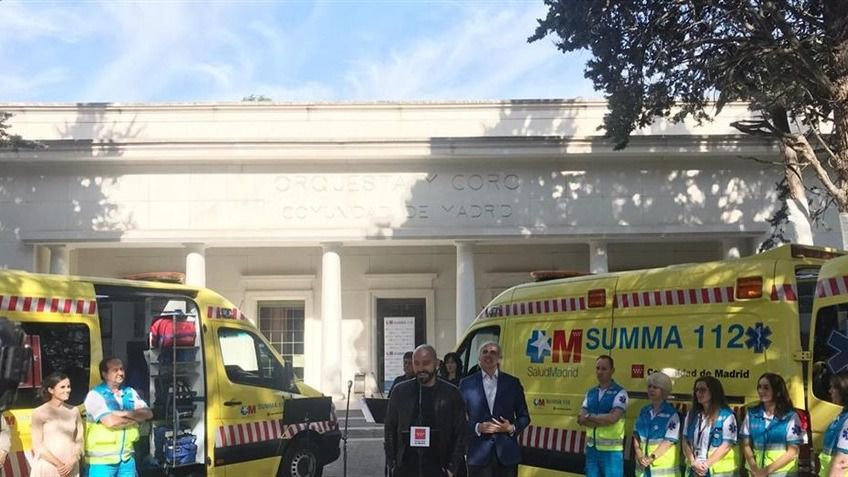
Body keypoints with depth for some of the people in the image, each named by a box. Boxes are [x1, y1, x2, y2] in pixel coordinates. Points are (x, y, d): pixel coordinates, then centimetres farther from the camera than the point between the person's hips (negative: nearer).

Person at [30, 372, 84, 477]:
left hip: (70, 468, 3)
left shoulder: (74, 411, 8)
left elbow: (79, 441, 10)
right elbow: (37, 445, -6)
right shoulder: (39, 413, -3)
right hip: (46, 468, -3)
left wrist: (72, 462, -7)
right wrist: (58, 464, -12)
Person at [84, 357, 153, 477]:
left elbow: (148, 413, -2)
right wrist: (135, 418, -8)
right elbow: (110, 422, -21)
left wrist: (126, 413, -18)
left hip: (126, 457, 5)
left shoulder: (130, 392, 9)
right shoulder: (95, 395, -9)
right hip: (102, 458, -5)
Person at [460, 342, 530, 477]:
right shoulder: (467, 384, 3)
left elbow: (524, 416, 9)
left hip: (507, 453, 1)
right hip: (479, 453, -1)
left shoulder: (512, 383, 6)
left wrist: (512, 428, -10)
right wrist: (477, 427, -14)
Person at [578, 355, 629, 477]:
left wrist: (589, 416, -8)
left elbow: (612, 418, -21)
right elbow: (581, 420, 0)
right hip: (591, 448, 6)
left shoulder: (620, 393, -7)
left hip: (611, 450, -5)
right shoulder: (590, 393, 11)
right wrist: (603, 420, -14)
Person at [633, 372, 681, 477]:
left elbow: (669, 441, -14)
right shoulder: (644, 411, 10)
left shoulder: (671, 414, -8)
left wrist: (651, 458, -19)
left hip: (664, 467, -5)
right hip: (643, 466, 5)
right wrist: (639, 455, -8)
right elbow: (636, 435, 9)